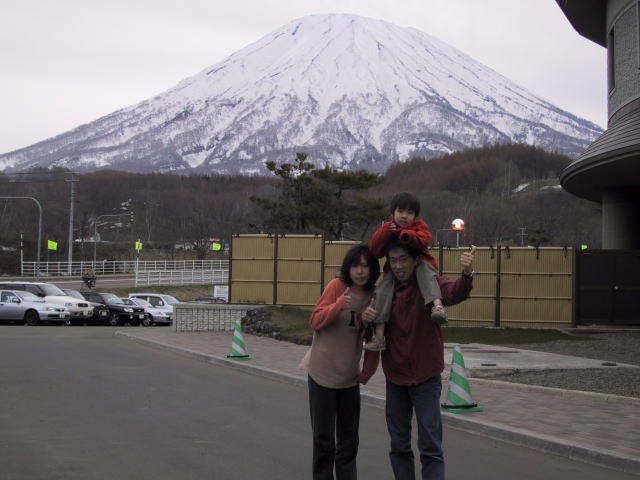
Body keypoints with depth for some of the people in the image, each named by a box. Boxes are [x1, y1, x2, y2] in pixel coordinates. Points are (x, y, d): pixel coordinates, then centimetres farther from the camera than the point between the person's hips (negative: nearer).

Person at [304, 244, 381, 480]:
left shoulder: (373, 294, 2)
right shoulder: (337, 286, -12)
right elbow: (316, 322, -14)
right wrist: (339, 305, -31)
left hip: (350, 377, 5)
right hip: (323, 373, -5)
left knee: (349, 441, 12)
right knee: (324, 441, 2)